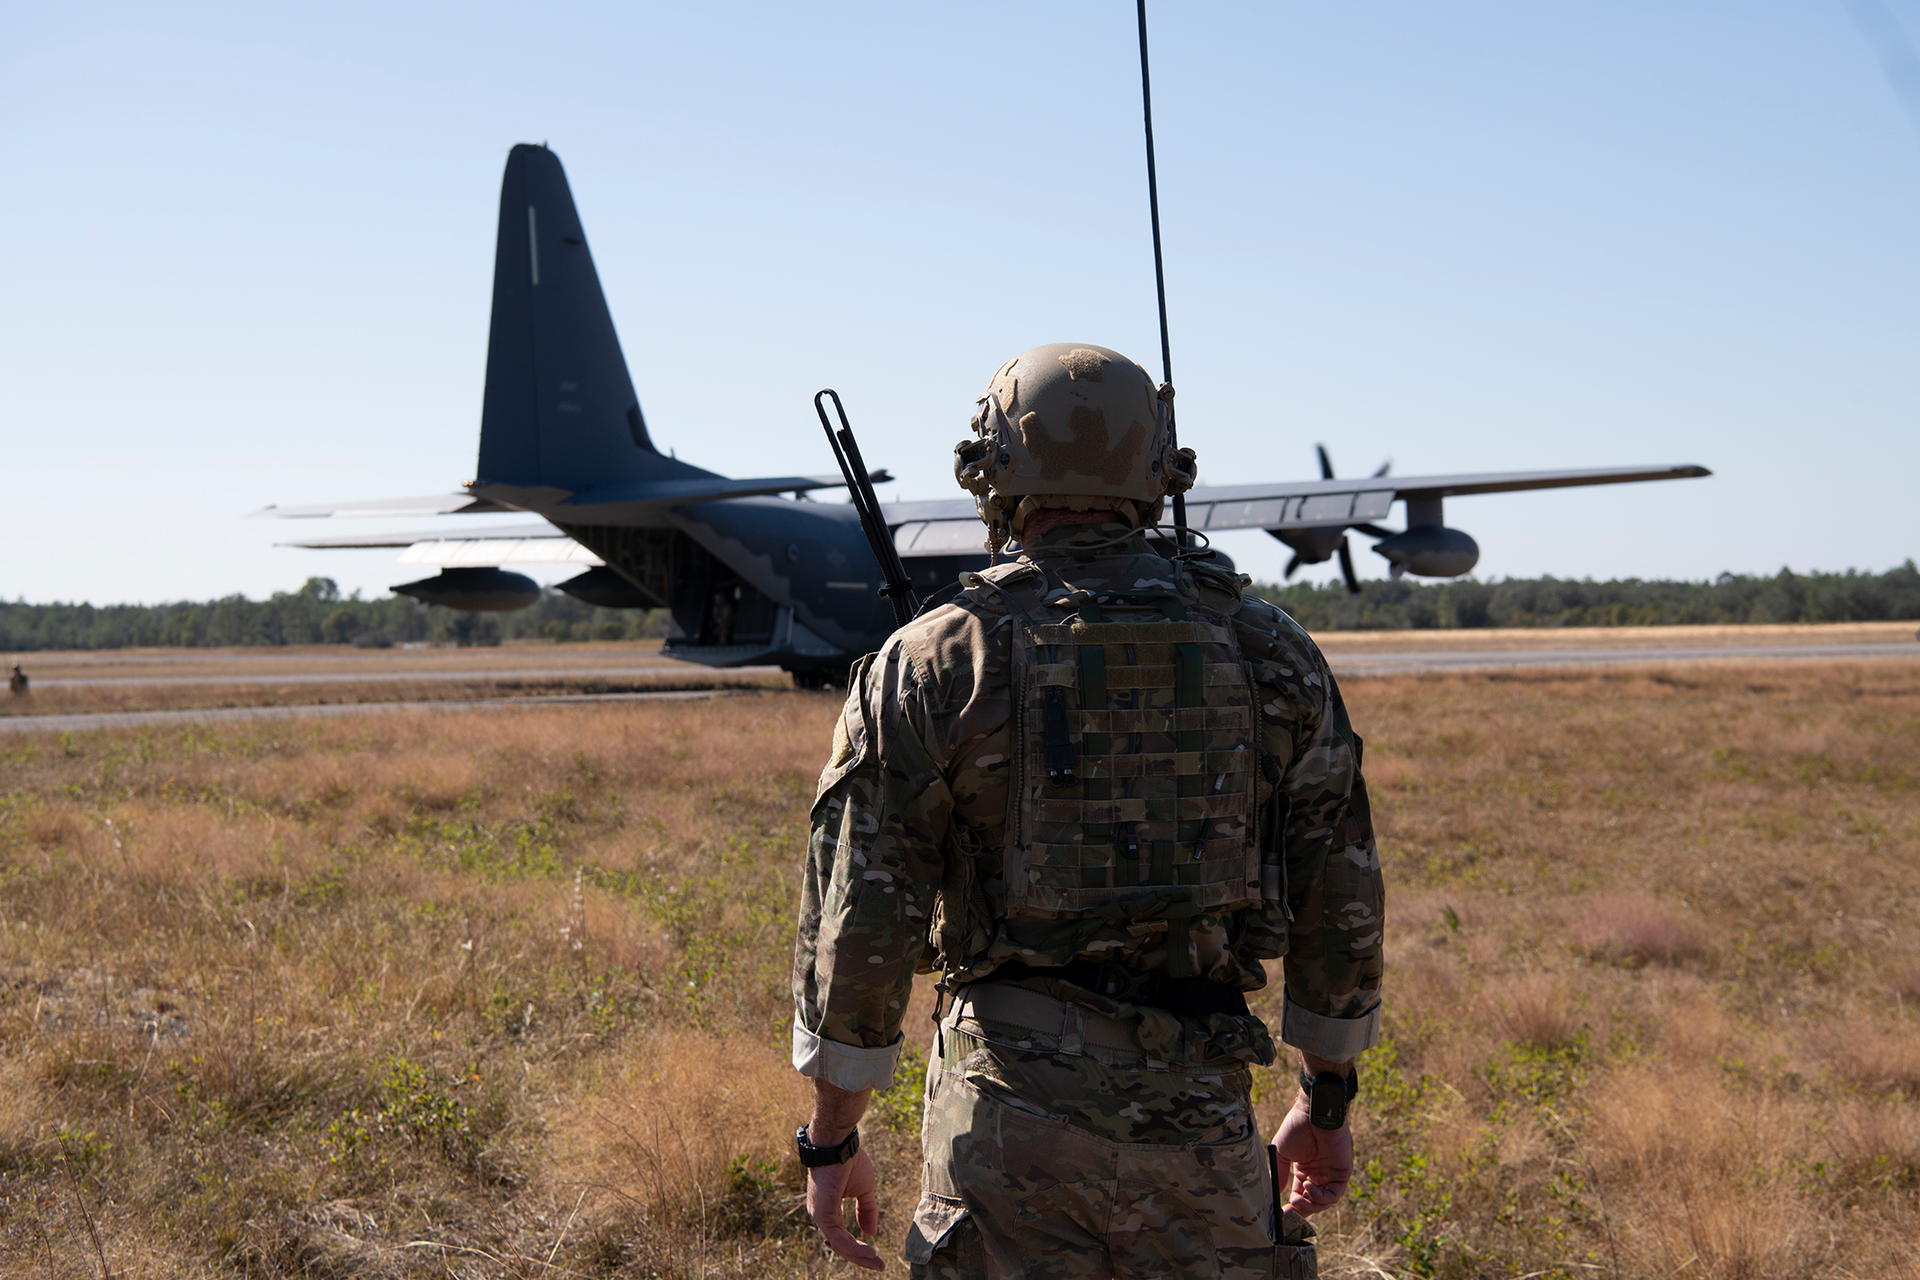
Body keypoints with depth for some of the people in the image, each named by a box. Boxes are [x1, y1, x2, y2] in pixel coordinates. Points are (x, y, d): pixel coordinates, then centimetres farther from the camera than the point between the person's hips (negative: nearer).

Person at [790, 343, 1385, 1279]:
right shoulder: (1267, 651, 5)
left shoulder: (934, 665, -3)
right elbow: (1340, 897, 9)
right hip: (1197, 1098, 2)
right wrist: (1326, 1098, 20)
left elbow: (859, 917, -4)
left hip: (1012, 1097, -2)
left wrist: (831, 1138, 6)